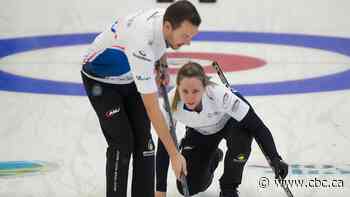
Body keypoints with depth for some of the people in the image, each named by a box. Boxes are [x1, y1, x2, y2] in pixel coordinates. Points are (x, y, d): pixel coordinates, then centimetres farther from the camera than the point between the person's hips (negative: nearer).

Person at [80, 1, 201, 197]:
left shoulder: (167, 18, -21)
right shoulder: (141, 43, -42)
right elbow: (152, 109, -40)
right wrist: (174, 154, -37)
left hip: (131, 77, 7)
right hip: (101, 81, -7)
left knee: (143, 139, -2)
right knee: (122, 143, -15)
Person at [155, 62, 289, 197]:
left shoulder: (220, 95, -42)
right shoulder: (171, 103, -34)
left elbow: (257, 126, -36)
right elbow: (163, 147, -24)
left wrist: (275, 159, -47)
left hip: (230, 122, -2)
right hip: (199, 132, 2)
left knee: (242, 135, -37)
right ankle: (212, 158, 25)